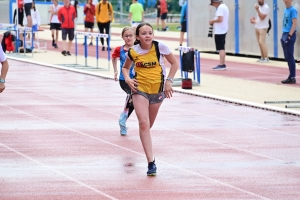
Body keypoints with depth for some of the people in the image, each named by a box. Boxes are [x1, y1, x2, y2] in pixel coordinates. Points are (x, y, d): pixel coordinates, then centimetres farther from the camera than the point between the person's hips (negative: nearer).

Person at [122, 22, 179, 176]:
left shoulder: (160, 47, -12)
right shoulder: (133, 51, -7)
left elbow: (174, 63, 1)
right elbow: (125, 67, 12)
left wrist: (169, 81, -8)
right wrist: (127, 78, -8)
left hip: (158, 89, 1)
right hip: (139, 89, -1)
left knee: (148, 125, 13)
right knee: (143, 123, -17)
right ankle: (151, 162, -19)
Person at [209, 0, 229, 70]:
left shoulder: (220, 8, -16)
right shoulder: (224, 7, 16)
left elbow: (220, 19, -25)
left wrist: (213, 21, -10)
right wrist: (214, 22, 15)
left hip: (219, 31, -11)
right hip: (223, 30, 11)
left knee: (221, 48, -10)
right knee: (222, 48, 15)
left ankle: (221, 65, -11)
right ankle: (223, 64, 18)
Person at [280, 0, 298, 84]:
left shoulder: (293, 10, -11)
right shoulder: (285, 10, 14)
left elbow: (294, 24, -17)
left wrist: (289, 35, -21)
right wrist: (284, 35, 15)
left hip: (289, 36, -9)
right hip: (284, 34, 9)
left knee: (290, 57, -7)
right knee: (287, 57, 11)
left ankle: (292, 78, -4)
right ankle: (291, 76, 17)